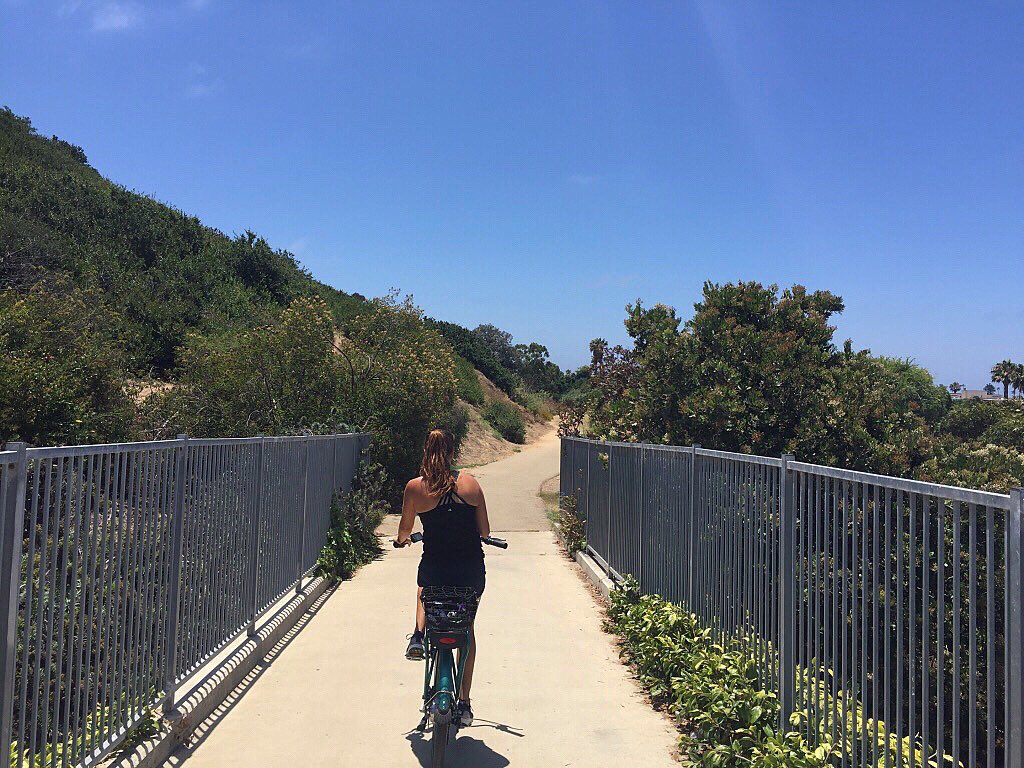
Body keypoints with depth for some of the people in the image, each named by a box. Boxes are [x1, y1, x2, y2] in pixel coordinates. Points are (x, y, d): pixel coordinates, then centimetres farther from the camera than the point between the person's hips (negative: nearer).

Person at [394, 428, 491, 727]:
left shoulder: (415, 487, -8)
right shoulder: (469, 482, -5)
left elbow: (404, 531, 6)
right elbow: (485, 531, 1)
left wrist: (402, 539, 30)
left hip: (435, 569, 0)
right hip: (472, 571, 1)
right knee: (467, 630, 23)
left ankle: (419, 636, 19)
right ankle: (464, 703, 27)